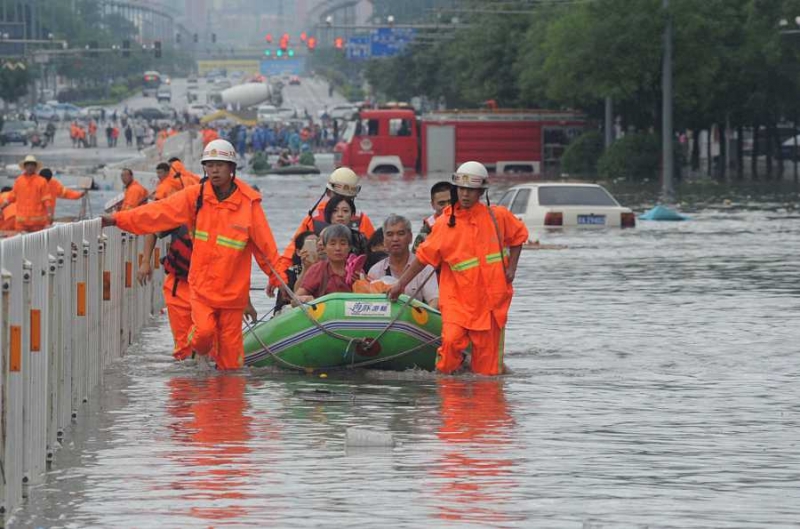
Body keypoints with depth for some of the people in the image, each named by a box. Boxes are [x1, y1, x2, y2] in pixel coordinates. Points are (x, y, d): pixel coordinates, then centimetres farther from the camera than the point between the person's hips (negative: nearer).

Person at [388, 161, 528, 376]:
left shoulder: (498, 217, 3)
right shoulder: (444, 223, 0)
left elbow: (518, 236, 19)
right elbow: (424, 256, 5)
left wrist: (511, 268, 7)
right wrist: (401, 284, 5)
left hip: (490, 298, 1)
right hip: (457, 298, -1)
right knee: (452, 340, -23)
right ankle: (443, 375, -3)